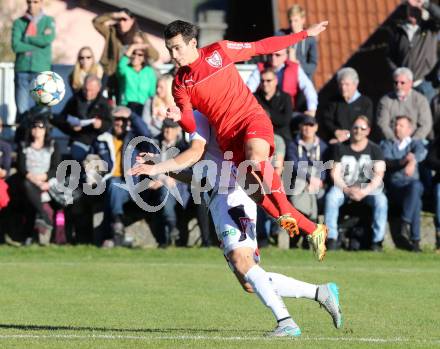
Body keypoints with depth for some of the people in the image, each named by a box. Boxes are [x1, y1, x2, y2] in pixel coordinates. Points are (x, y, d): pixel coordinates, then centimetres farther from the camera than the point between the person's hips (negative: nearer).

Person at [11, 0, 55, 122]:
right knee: (22, 110, -3)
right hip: (22, 69, 0)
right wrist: (37, 45, -7)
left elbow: (48, 40, -10)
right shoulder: (19, 23, 7)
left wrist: (26, 38, -3)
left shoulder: (49, 21, 8)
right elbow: (15, 45, -6)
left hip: (41, 70, 0)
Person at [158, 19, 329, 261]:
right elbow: (192, 127, 2)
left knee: (256, 158, -35)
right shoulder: (180, 83, 6)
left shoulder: (219, 51, 2)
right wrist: (179, 117, -22)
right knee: (255, 190, -8)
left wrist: (304, 34, 12)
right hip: (227, 136, 3)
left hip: (252, 118, -3)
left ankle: (286, 213, -31)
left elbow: (261, 47, 11)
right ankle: (313, 230, 2)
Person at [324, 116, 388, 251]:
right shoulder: (341, 148, 7)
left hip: (368, 188, -1)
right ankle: (332, 239, -30)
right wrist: (347, 190, -17)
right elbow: (335, 173, 0)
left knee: (381, 200, -31)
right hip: (344, 186, 1)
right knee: (331, 197, -31)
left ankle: (377, 242, -27)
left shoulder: (374, 149, 4)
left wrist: (364, 191, -21)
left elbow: (379, 174, -6)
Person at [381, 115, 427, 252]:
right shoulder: (387, 144, 21)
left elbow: (421, 152, -5)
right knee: (416, 200, -34)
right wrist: (403, 161, -23)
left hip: (412, 183, 1)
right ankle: (415, 239, -39)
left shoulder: (415, 143, 22)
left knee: (416, 185, -39)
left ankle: (406, 223, -41)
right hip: (394, 185, -1)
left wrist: (412, 161, -31)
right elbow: (387, 161, -1)